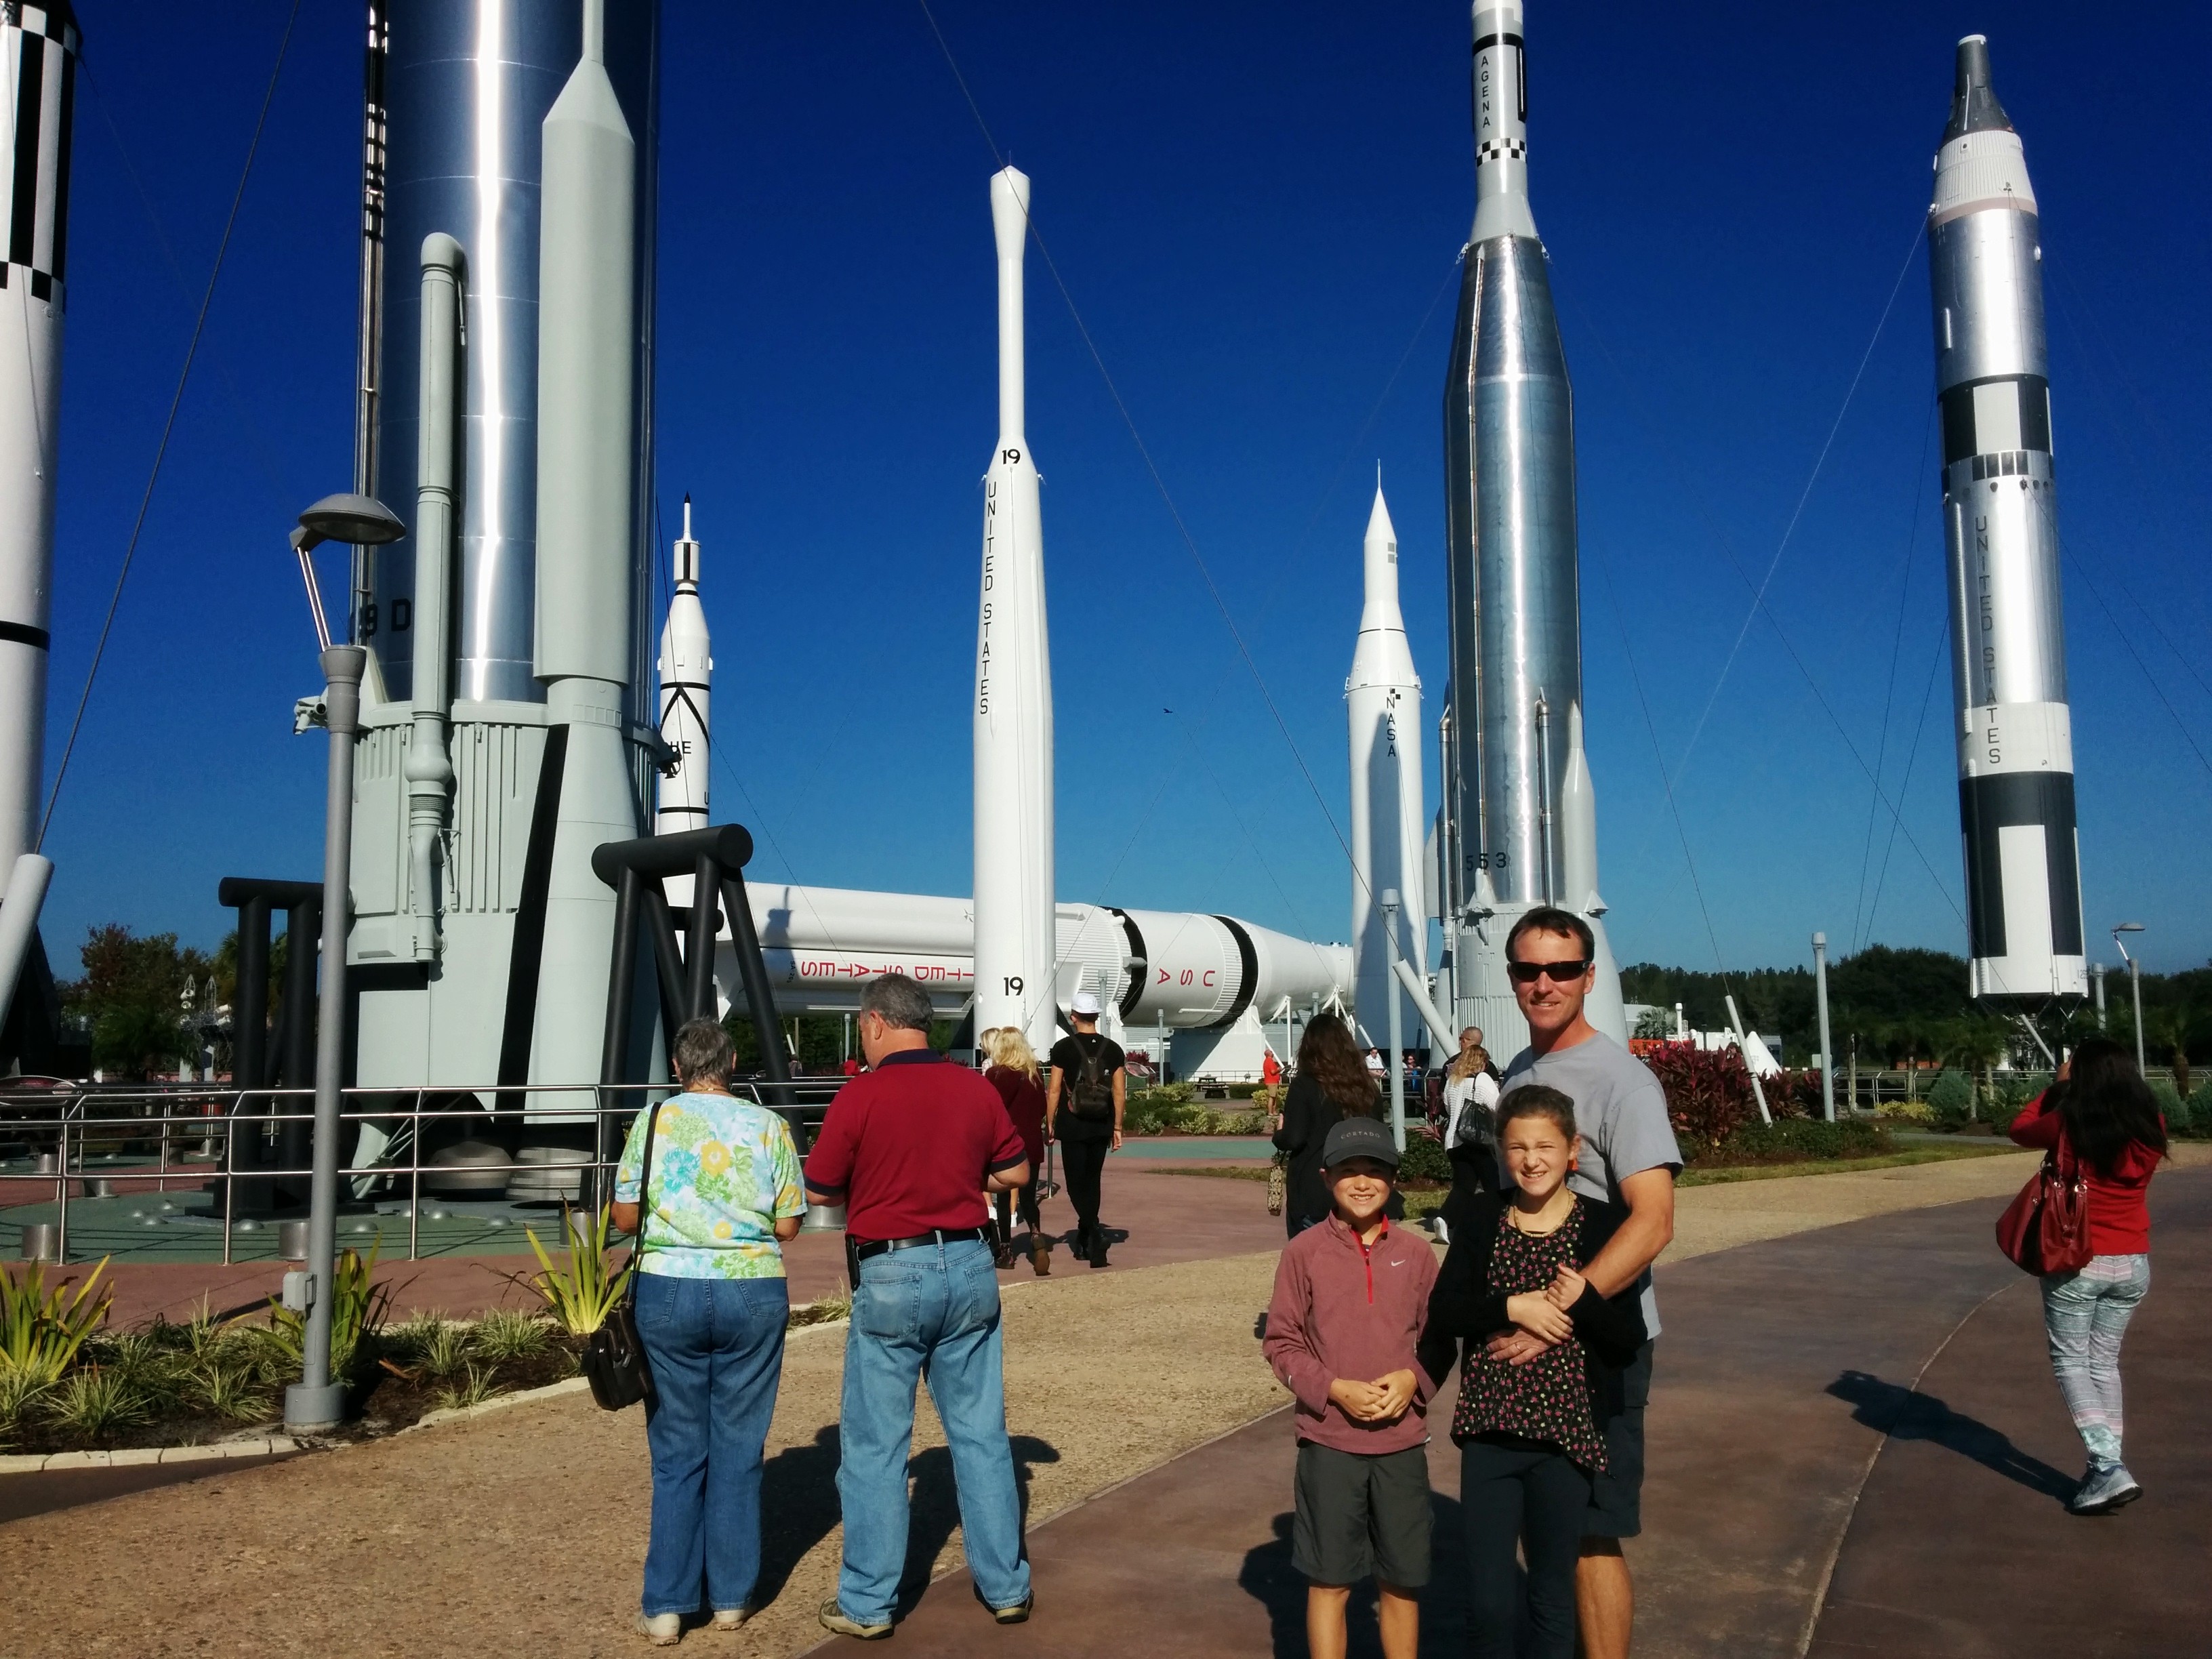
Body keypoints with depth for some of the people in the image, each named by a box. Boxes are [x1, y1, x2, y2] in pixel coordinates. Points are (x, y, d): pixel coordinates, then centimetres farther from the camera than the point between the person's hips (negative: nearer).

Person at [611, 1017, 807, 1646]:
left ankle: (666, 1605, 10)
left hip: (669, 1290, 0)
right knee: (738, 1451, 11)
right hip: (754, 1293, 1)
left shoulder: (654, 1119, -1)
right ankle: (731, 1595, 18)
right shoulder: (769, 1126, 1)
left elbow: (625, 1217, 1)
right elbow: (788, 1225, 2)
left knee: (677, 1453, 9)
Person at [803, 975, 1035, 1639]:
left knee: (875, 1445, 7)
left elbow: (818, 1191, -3)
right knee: (982, 1434, 13)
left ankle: (868, 1603, 14)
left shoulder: (860, 1095, -11)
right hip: (969, 1267, 4)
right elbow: (1015, 1173, 10)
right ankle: (1005, 1586, 21)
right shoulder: (977, 1088, 1)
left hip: (891, 1276, -4)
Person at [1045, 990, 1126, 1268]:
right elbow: (1120, 1093, 2)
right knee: (1092, 1182, 16)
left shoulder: (1063, 1048, -7)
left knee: (1077, 1183, 0)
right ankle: (1085, 1240, 24)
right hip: (1101, 1127, 4)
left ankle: (1094, 1229, -22)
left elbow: (1054, 1090, -7)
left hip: (1072, 1127, -4)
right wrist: (1117, 1127, 10)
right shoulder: (1112, 1049, 2)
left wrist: (1049, 1124, 2)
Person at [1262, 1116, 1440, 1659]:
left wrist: (1413, 1379, -10)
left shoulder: (1417, 1253, 1)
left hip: (1402, 1440, 2)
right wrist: (1334, 1389, -15)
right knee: (1329, 1579, 8)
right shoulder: (1304, 1251, -6)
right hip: (1329, 1441, -2)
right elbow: (1281, 1343, -3)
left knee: (1403, 1580, 12)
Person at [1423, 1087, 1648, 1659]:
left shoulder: (1604, 1226, -4)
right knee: (1488, 1601, 1)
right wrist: (1512, 1307, -16)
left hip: (1565, 1435, -1)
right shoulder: (1480, 1220, 3)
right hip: (1489, 1433, 1)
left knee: (1552, 1599, 12)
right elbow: (1442, 1313, -3)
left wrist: (1585, 1301, -21)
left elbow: (1630, 1342, -4)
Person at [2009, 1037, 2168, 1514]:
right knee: (2105, 1362, 17)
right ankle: (2108, 1468, 17)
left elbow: (2021, 1129, 5)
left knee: (2071, 1362, 6)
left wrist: (2057, 1086, 14)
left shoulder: (2068, 1125, -15)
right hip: (2132, 1265, 4)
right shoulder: (2151, 1129, -6)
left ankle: (2109, 1469, -8)